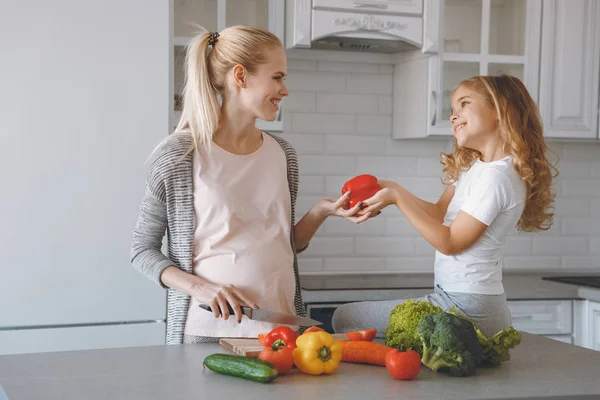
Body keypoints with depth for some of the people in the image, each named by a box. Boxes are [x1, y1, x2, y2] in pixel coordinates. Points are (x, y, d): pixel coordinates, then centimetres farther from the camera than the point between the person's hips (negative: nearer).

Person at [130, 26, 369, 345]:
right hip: (207, 329, -4)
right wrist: (199, 287, -16)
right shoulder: (177, 156, -8)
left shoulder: (282, 155, 7)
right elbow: (143, 249, -1)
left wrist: (321, 211, -1)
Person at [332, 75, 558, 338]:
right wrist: (394, 190, -2)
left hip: (466, 306, -10)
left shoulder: (496, 177, -19)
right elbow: (441, 212, 12)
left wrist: (398, 198, -14)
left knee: (345, 318, -8)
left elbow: (449, 242, -16)